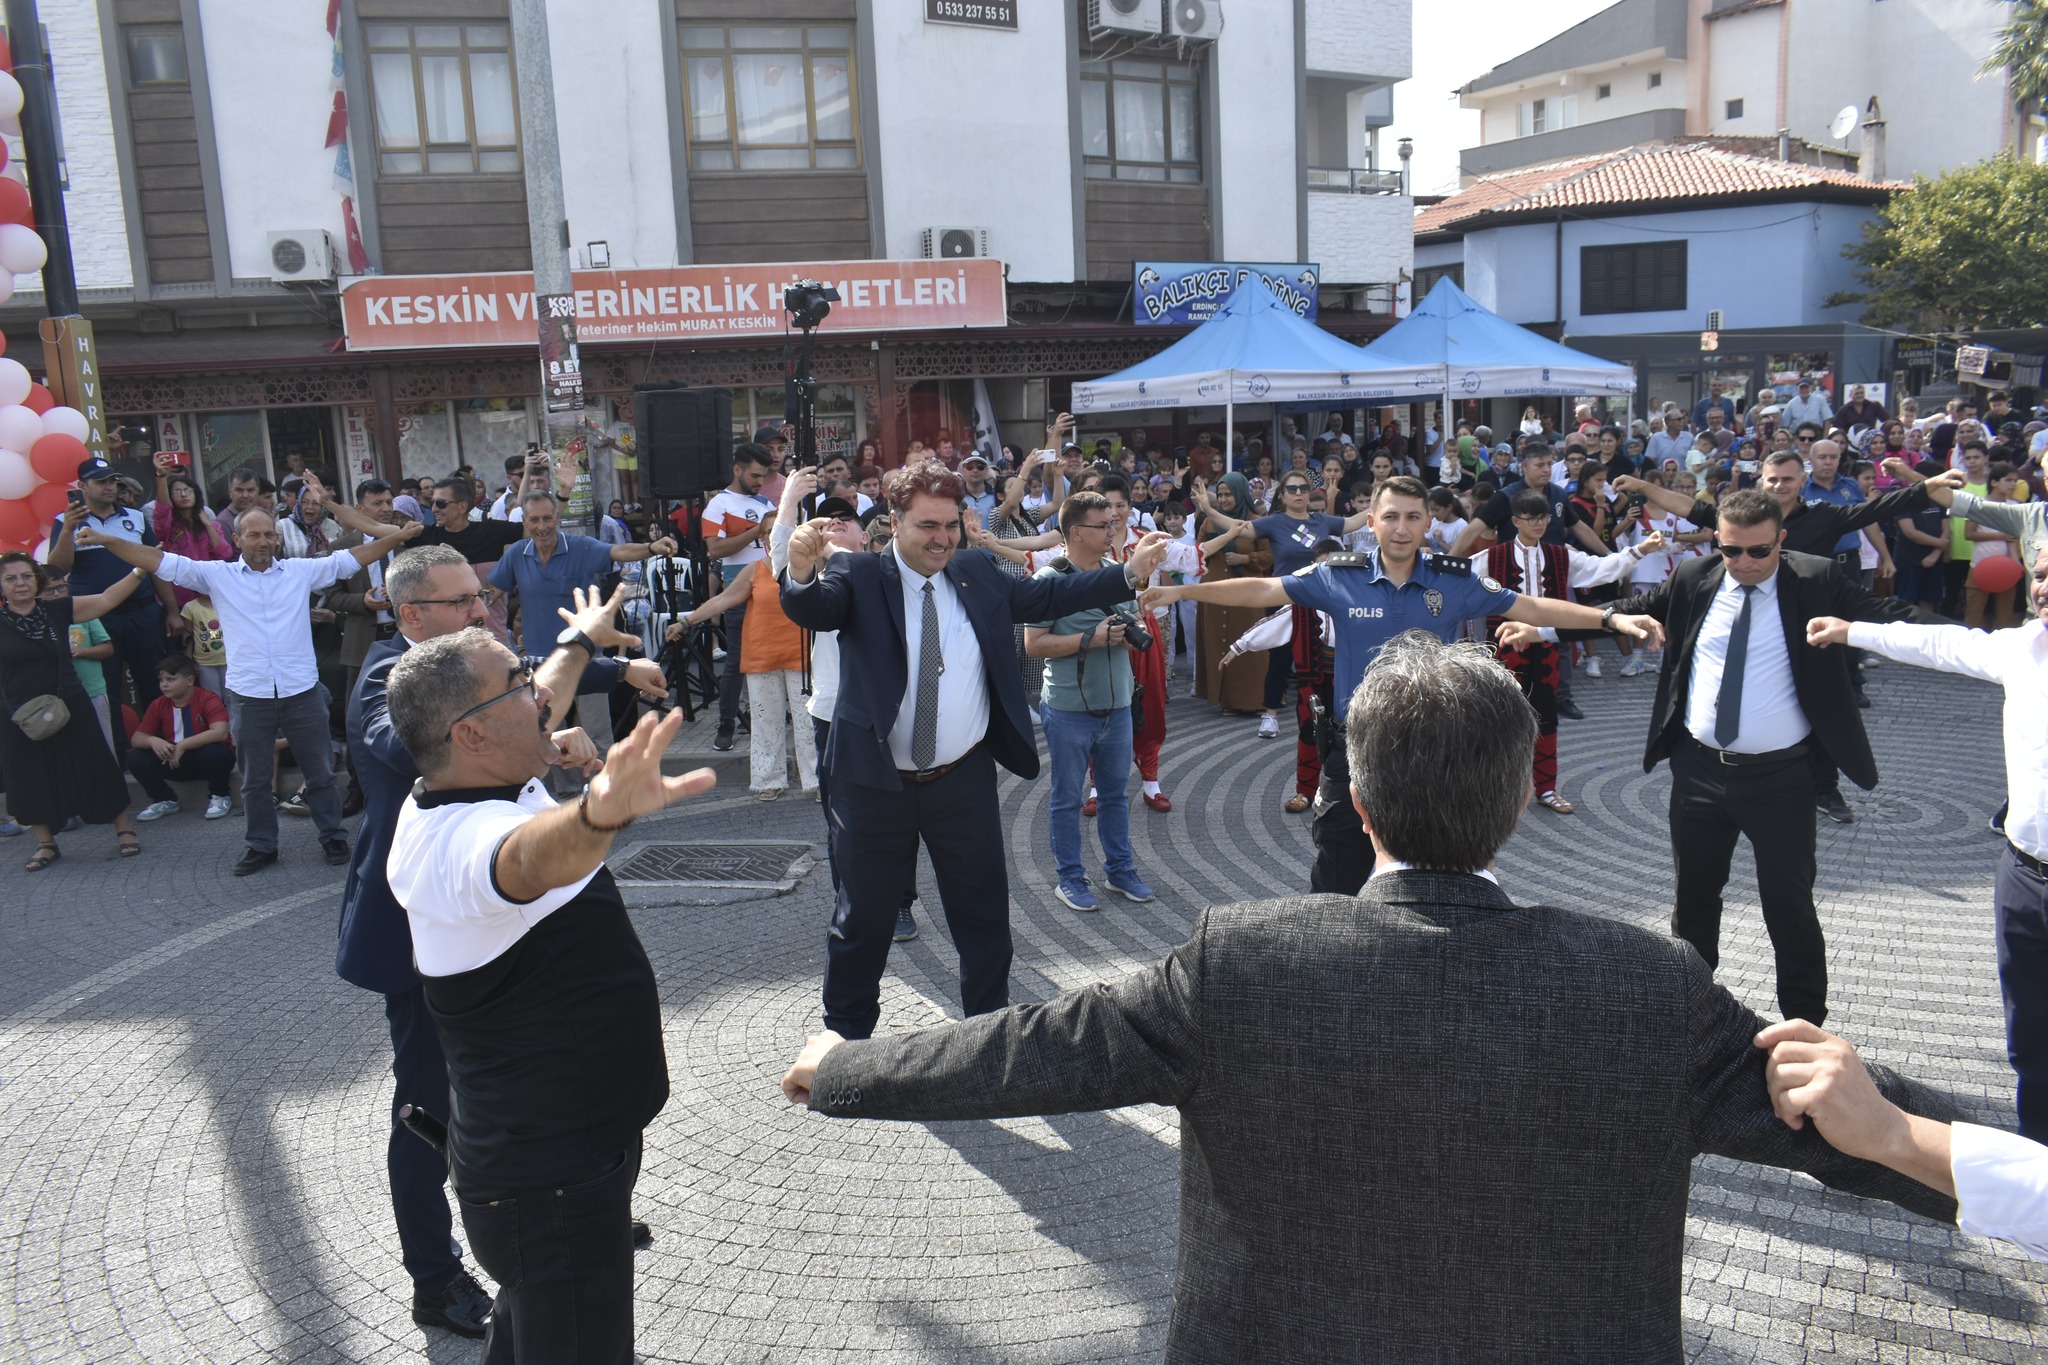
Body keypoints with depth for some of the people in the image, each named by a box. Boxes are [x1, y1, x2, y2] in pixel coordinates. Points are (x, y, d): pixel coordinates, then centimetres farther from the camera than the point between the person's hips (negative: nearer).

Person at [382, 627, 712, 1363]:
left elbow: (532, 705, 22)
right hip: (555, 1183, -10)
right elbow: (530, 857, -56)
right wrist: (601, 812, -77)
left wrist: (579, 641, 39)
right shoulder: (470, 839, -30)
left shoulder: (433, 808, 2)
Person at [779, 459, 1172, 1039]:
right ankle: (845, 1034, 32)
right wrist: (802, 572, -50)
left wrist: (1130, 572, 4)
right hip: (877, 785, -3)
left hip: (965, 781, 3)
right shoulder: (857, 576, -9)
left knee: (984, 915, 15)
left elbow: (1048, 596, 11)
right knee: (864, 917, 12)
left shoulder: (977, 573, 4)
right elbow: (812, 609, -27)